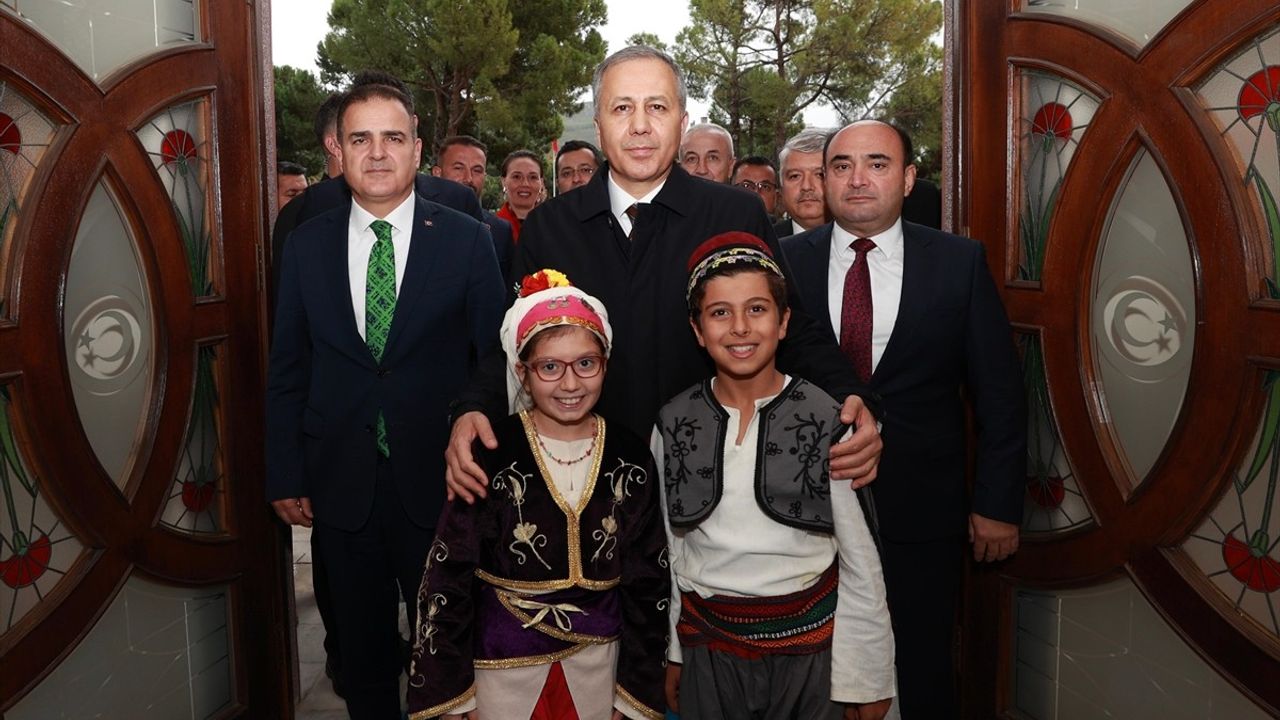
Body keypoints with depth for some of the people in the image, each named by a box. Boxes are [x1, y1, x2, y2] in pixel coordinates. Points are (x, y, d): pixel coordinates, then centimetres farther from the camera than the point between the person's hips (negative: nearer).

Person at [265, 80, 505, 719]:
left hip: (438, 481, -2)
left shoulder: (466, 240, -4)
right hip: (340, 486, 2)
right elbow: (287, 370, 5)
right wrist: (284, 476, 2)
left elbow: (496, 359, -3)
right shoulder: (306, 245, 3)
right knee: (361, 647, 18)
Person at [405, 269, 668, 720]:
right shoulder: (489, 457, -14)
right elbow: (447, 582, -9)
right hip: (502, 665, -2)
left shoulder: (631, 460, -6)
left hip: (597, 659, 3)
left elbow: (648, 586, 1)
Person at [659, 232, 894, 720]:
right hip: (708, 649, 2)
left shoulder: (827, 422, -11)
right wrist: (672, 655, 11)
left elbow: (860, 563, -5)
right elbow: (669, 552, 7)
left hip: (811, 646, -2)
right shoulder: (673, 425, -3)